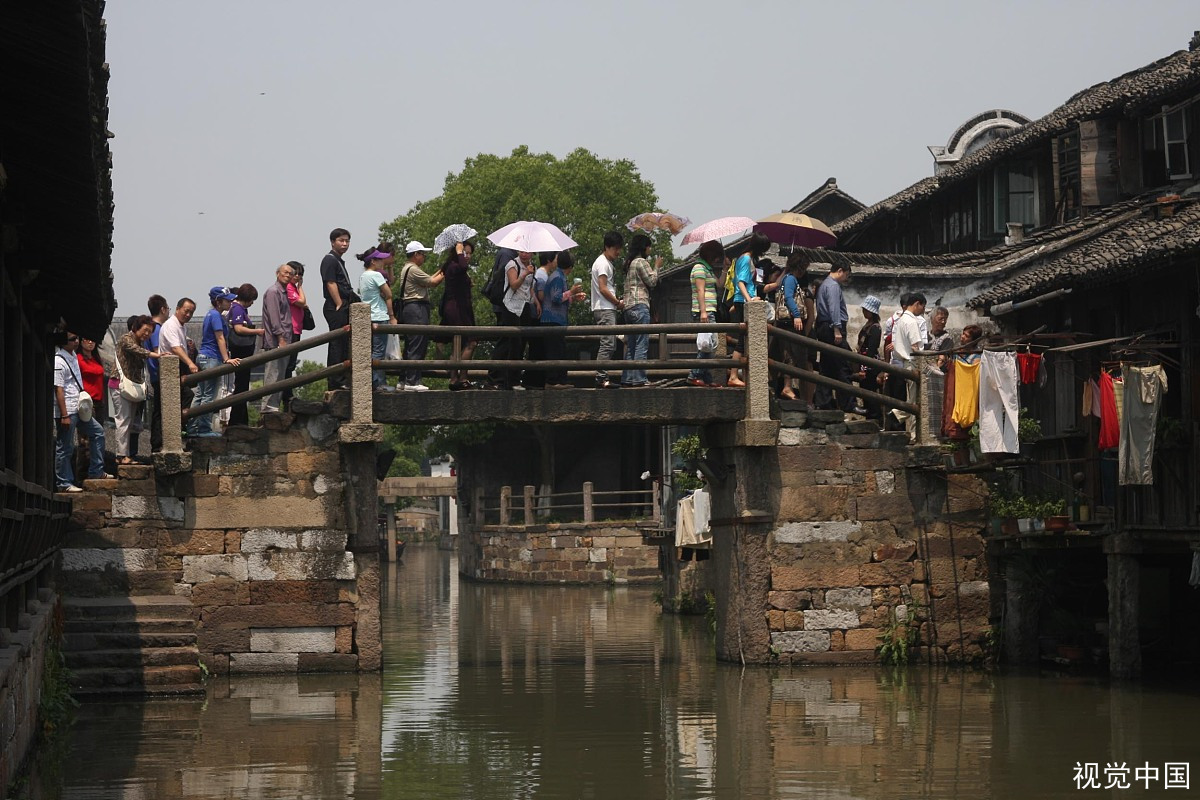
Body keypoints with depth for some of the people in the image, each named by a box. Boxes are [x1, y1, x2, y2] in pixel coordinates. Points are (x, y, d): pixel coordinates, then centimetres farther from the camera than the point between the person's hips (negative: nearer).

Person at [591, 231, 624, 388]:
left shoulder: (607, 263, 22)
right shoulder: (602, 263, -10)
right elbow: (603, 289, -17)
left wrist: (617, 302, 11)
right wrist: (618, 303, -8)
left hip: (608, 309, 10)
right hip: (604, 310, -10)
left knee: (611, 345, 9)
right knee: (607, 344, -14)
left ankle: (602, 378, 9)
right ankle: (601, 378, -17)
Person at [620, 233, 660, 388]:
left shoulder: (629, 263, 19)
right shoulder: (641, 262, -7)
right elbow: (652, 281, -8)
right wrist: (657, 267, 6)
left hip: (628, 306, 9)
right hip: (640, 305, -9)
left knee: (630, 346, 9)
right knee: (642, 344, -9)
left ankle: (627, 379, 8)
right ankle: (639, 379, -13)